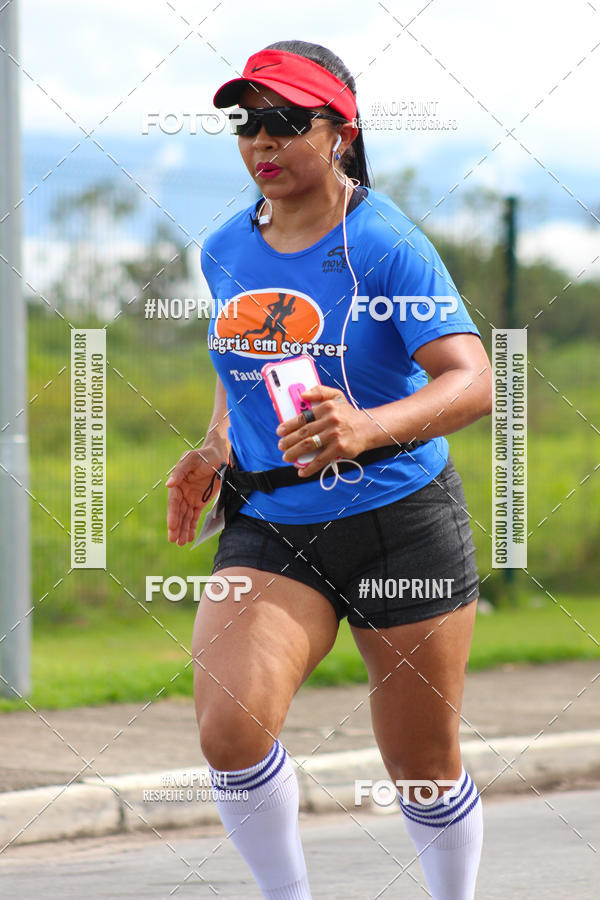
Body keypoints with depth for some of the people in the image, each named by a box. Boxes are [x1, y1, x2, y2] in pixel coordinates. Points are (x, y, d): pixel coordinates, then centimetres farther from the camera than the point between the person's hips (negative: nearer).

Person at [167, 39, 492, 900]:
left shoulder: (386, 246, -14)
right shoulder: (227, 251, 5)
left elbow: (471, 381, -24)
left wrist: (370, 427, -41)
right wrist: (216, 450, 7)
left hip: (400, 525, -4)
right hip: (267, 529, 4)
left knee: (423, 766, 9)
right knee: (230, 731, -21)